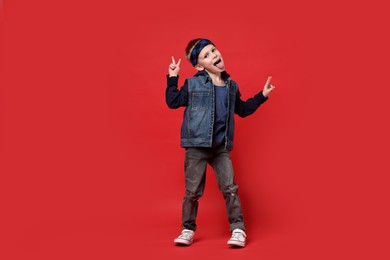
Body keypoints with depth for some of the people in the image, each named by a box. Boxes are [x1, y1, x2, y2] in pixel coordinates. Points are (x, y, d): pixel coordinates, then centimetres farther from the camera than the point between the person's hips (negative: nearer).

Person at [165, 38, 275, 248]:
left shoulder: (231, 87, 11)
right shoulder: (192, 84, -1)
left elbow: (242, 110, 23)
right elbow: (173, 102, 4)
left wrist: (262, 95, 20)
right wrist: (172, 79, -1)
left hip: (221, 148, 3)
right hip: (196, 146, -3)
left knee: (230, 188, 0)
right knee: (193, 191, 3)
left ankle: (238, 229, 11)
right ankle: (188, 229, 20)